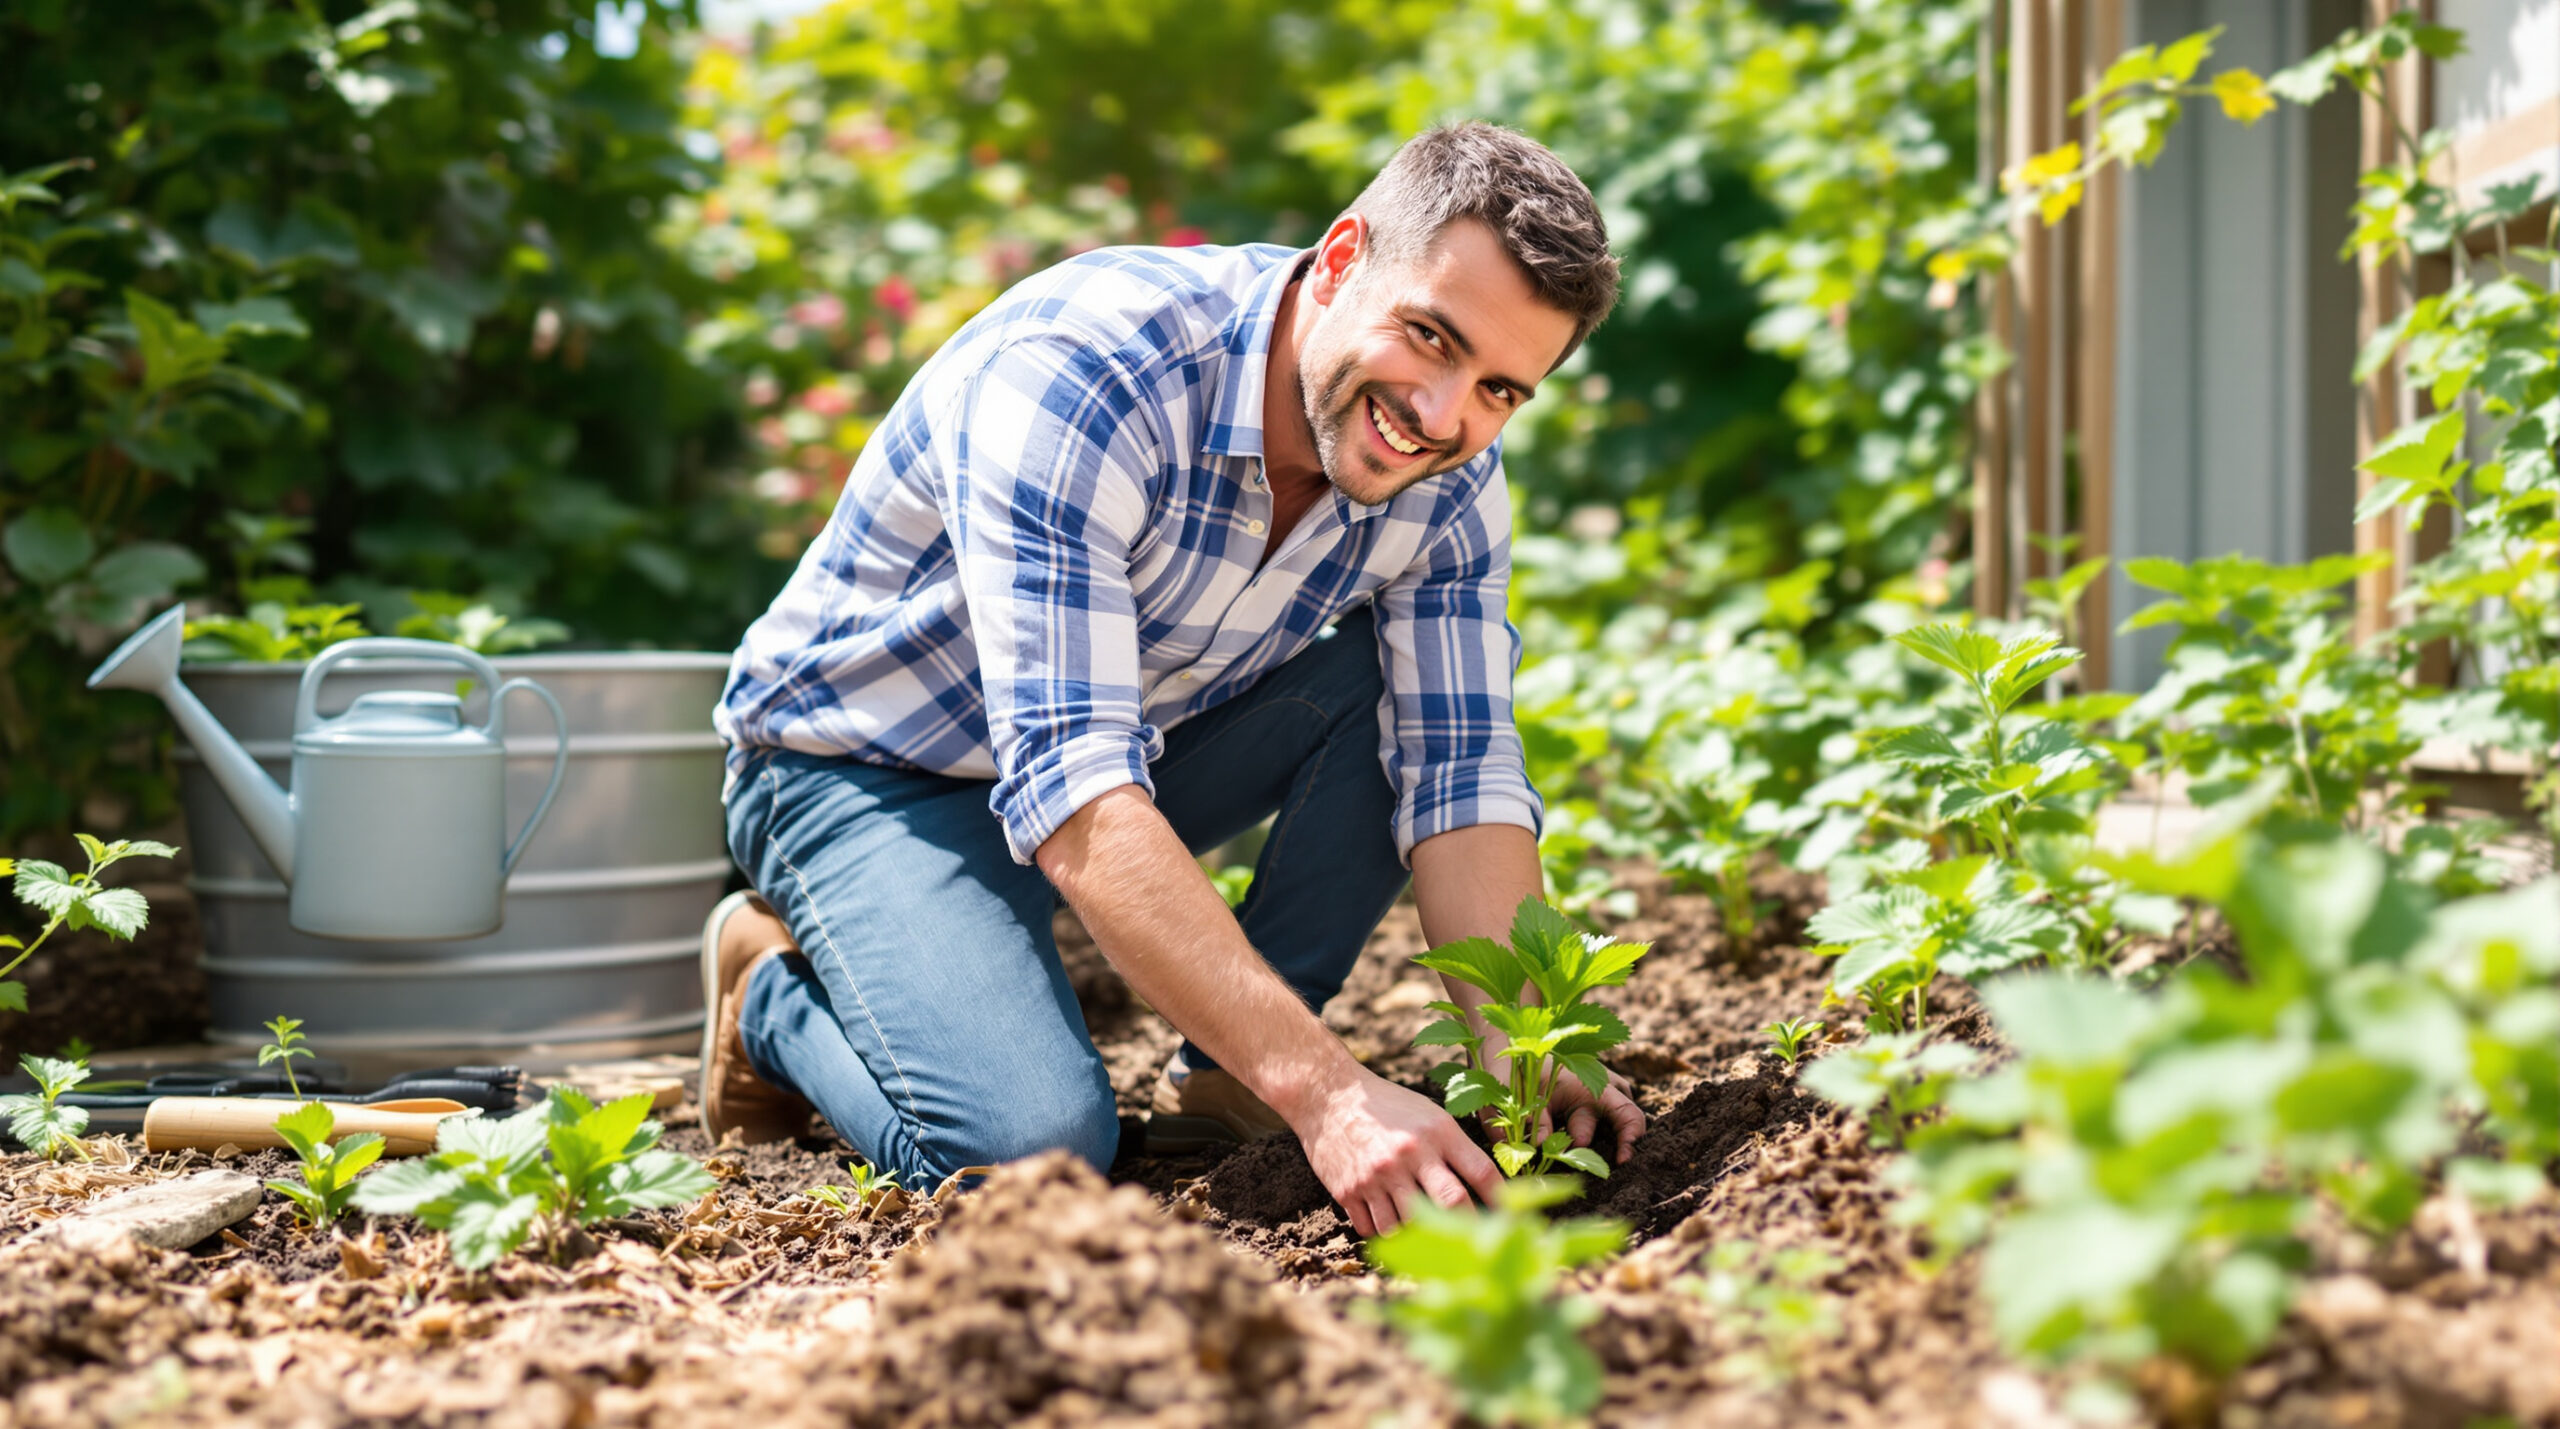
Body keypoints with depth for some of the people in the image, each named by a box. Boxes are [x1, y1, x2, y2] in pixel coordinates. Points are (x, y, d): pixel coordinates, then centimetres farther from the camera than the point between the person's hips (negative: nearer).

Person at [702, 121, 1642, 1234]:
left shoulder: (1448, 478, -13)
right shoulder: (1075, 370, -35)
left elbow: (1459, 778, -13)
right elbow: (1072, 791, -42)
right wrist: (1324, 1089, -48)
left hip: (1143, 744, 6)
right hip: (868, 768, -6)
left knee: (1408, 683, -15)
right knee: (1033, 1147, -27)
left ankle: (1225, 1075, -3)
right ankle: (777, 989, 4)